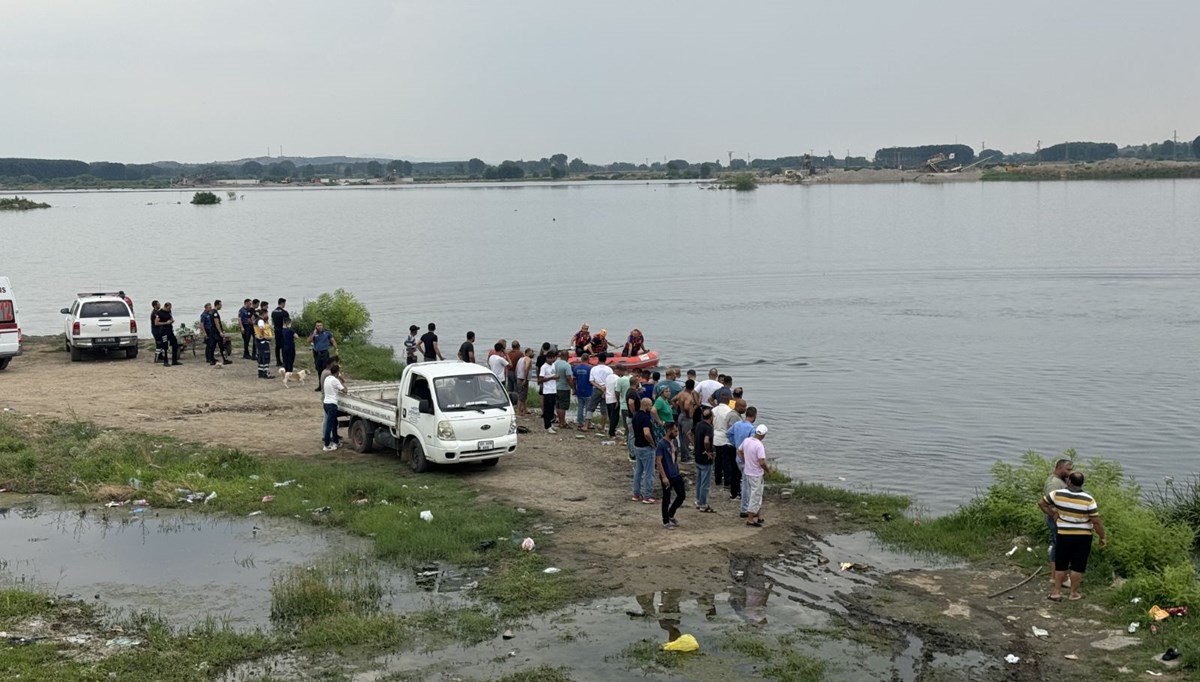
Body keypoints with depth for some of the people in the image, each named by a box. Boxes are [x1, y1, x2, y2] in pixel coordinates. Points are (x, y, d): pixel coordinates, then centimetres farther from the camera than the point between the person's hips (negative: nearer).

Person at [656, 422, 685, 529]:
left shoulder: (674, 441, 7)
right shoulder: (661, 443, -17)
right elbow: (658, 461, -19)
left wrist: (678, 470, 16)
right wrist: (664, 477, -22)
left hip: (676, 474, 8)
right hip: (667, 476, -8)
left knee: (682, 495, 11)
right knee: (666, 499, 3)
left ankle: (671, 515, 29)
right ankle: (666, 522, 15)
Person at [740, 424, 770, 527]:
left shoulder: (746, 441, -2)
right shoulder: (759, 446, -26)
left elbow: (739, 452, 13)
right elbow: (762, 463, -28)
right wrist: (768, 470, -10)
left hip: (748, 471, 8)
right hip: (756, 474, -8)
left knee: (757, 495, 20)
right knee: (755, 496, 2)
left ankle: (758, 516, 29)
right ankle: (750, 519, 7)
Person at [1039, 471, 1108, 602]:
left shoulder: (1057, 494, -12)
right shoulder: (1088, 500, -17)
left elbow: (1041, 503, 0)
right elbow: (1096, 521, -14)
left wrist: (1053, 514, 11)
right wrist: (1103, 537, -1)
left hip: (1064, 535, 1)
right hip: (1083, 537, -1)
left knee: (1061, 565, 13)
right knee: (1078, 566, 9)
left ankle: (1056, 592, 17)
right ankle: (1074, 593, 16)